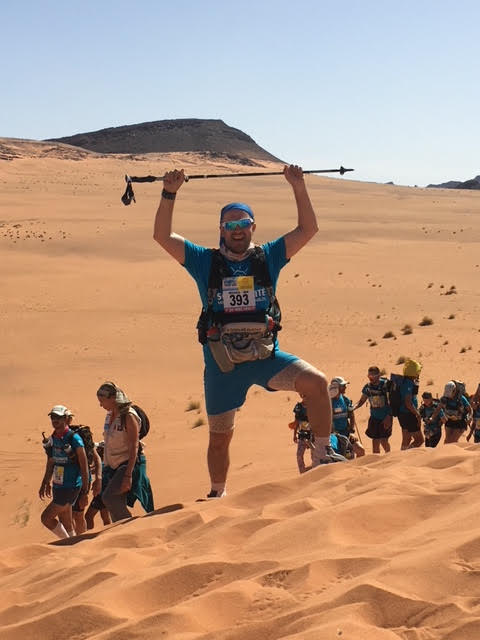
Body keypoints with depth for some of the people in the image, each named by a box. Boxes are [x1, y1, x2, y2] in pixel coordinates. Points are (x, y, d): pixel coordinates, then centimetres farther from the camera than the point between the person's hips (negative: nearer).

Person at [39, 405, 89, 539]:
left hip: (71, 487, -7)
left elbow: (84, 467, -13)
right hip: (58, 486, 7)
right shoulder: (52, 439, 7)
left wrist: (84, 492, -14)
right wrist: (45, 483, 22)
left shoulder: (74, 439, -14)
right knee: (66, 524, 12)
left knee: (46, 518, -9)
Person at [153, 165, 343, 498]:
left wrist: (299, 188, -7)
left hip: (267, 356, 0)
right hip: (222, 363, 0)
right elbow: (163, 236, -2)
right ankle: (218, 494, 33)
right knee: (220, 436, 10)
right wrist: (170, 193, -12)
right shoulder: (206, 261, 4)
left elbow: (308, 229, 4)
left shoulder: (267, 257, 6)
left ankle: (323, 455, -13)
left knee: (316, 382, -24)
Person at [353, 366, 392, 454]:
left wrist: (388, 417, -18)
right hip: (374, 418, 4)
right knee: (375, 441, 3)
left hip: (385, 418, -4)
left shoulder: (385, 384, -11)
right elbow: (361, 401, 11)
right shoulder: (368, 387, 2)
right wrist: (352, 408, -8)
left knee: (383, 441, -7)